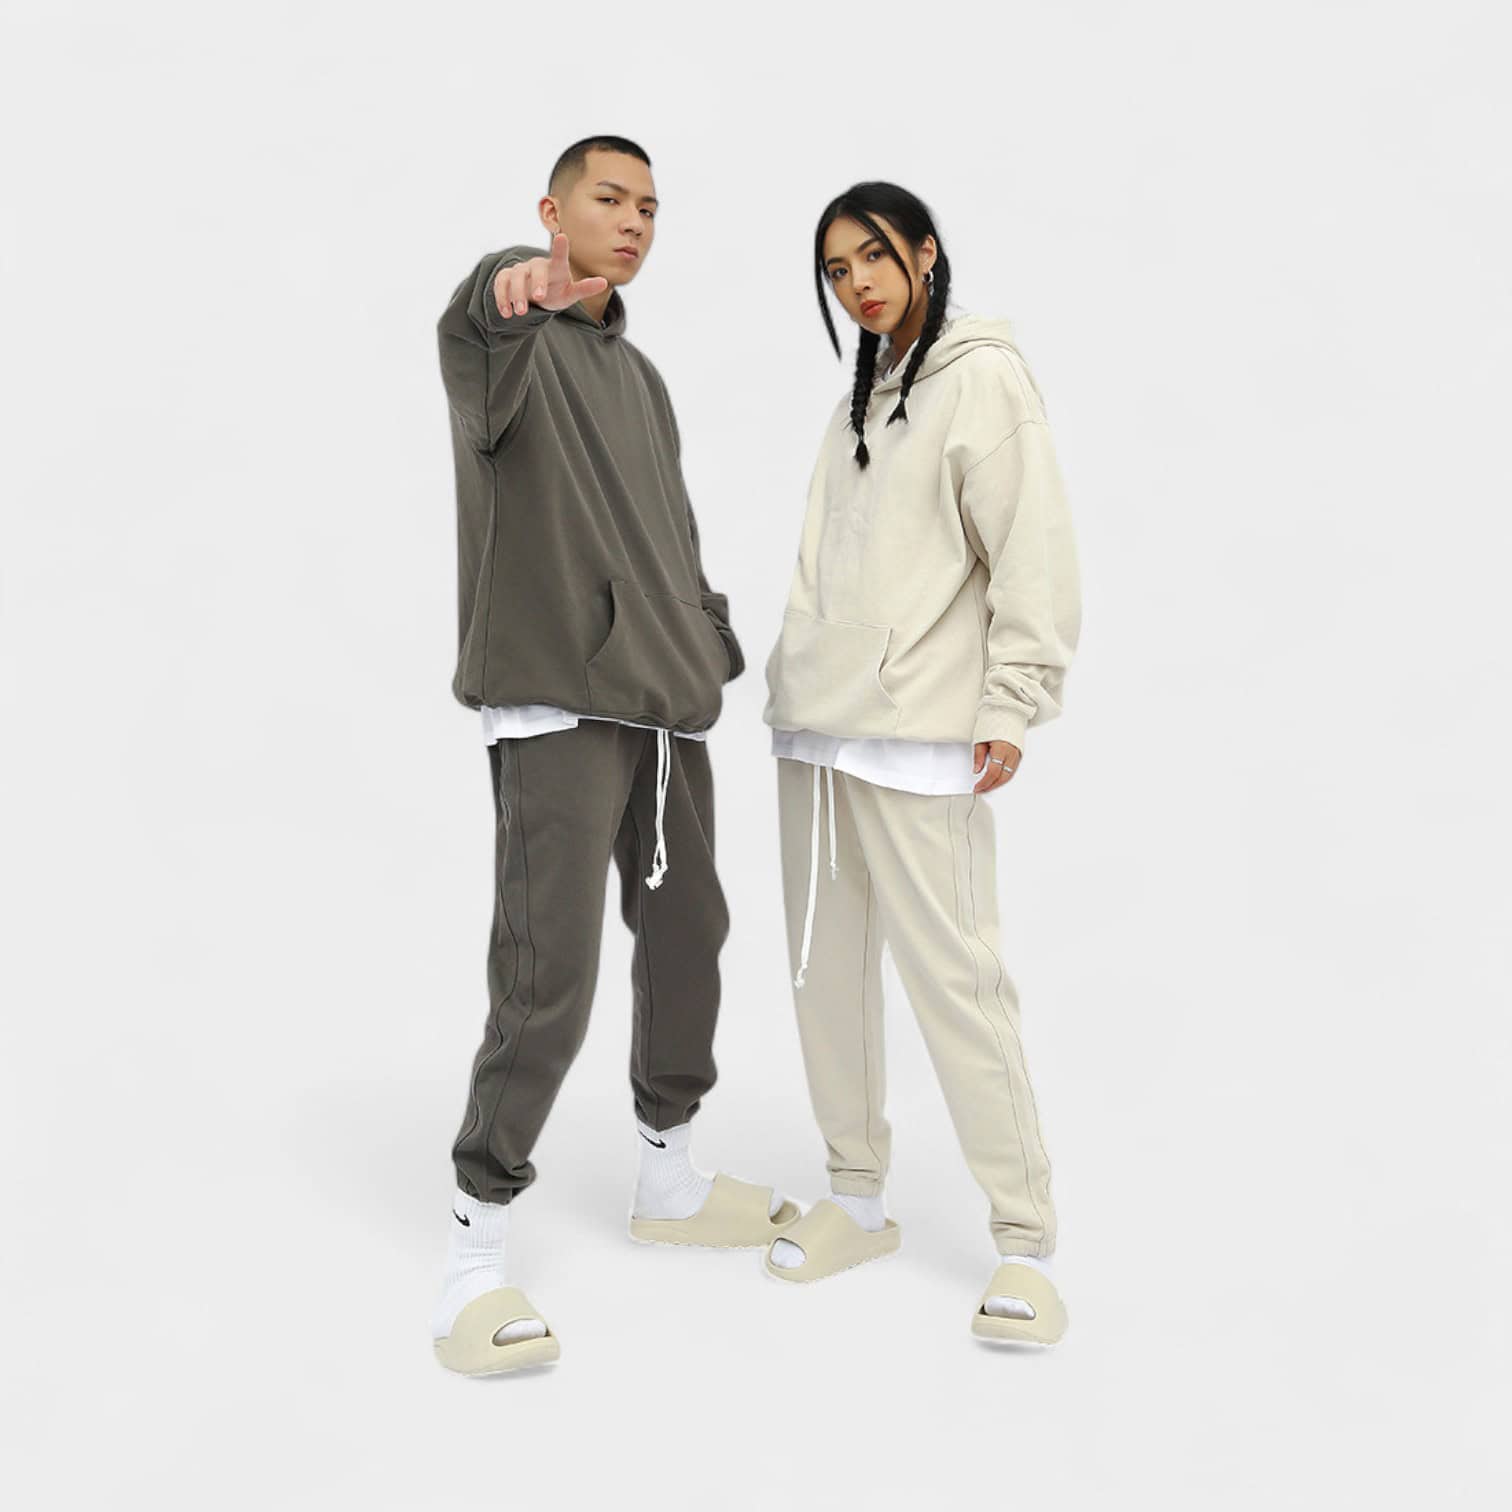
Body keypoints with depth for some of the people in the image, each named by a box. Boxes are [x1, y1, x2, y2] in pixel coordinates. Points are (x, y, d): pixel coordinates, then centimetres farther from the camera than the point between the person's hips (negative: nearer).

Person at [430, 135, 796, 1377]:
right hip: (555, 705, -8)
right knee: (548, 977, -13)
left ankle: (669, 1180, 32)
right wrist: (517, 283, -49)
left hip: (667, 703, 8)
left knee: (686, 936, 14)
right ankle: (477, 1252, 1)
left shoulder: (640, 376, 23)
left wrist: (707, 655, 13)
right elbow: (475, 319, -26)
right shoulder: (506, 335, -1)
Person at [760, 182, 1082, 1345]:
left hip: (917, 731, -8)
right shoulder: (862, 393, 20)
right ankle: (857, 1198, 22)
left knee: (952, 972, -8)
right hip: (814, 724, 8)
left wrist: (1012, 706, -15)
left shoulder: (982, 376, -2)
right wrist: (796, 677, 15)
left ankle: (1025, 1240, 4)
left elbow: (1033, 551, -10)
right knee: (826, 964, 9)